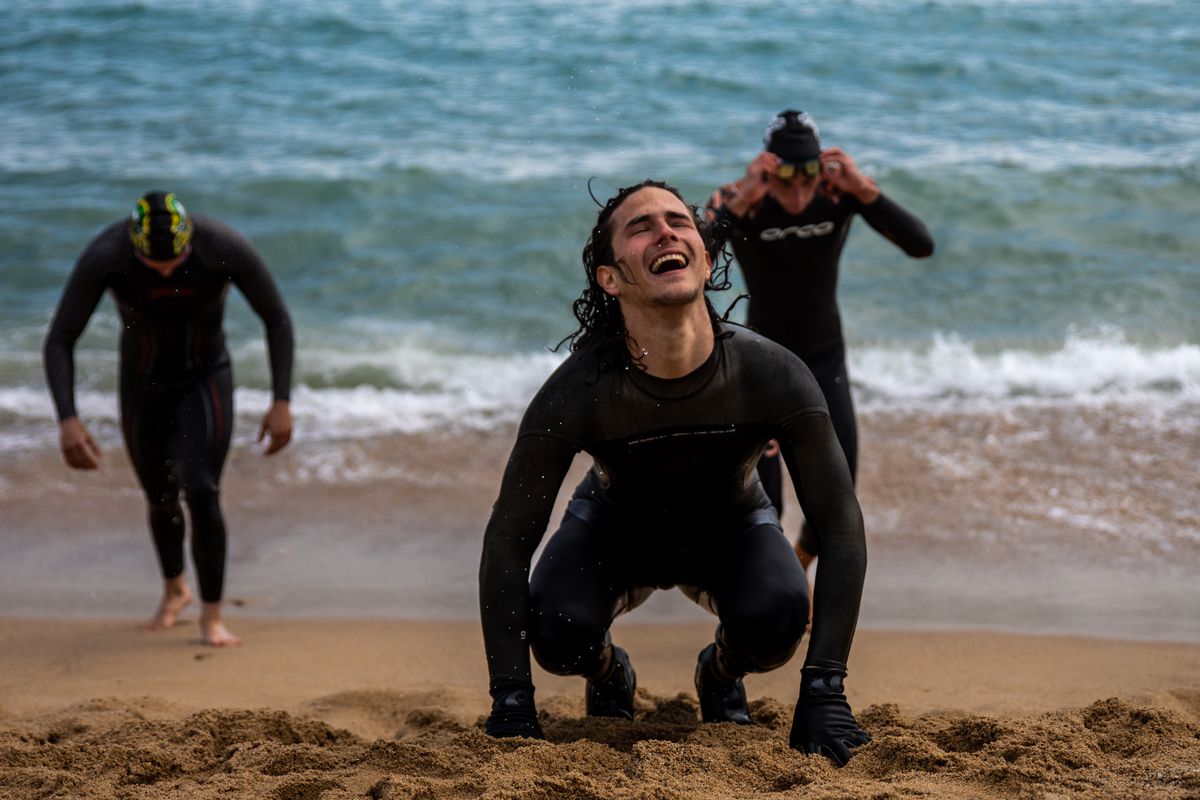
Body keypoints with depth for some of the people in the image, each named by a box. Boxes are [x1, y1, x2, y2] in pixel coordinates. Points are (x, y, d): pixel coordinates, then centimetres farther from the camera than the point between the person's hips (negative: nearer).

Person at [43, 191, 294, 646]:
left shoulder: (227, 249, -29)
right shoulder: (103, 257, -29)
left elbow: (277, 320, -15)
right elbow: (58, 343, -23)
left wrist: (282, 404, -20)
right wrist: (67, 422, -36)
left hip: (206, 384, -2)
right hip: (143, 388, 2)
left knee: (202, 495, -20)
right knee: (161, 500, 17)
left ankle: (211, 616, -3)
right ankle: (175, 590, 47)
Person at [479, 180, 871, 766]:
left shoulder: (771, 376, -32)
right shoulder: (575, 393, -33)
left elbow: (840, 524, -25)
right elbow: (507, 541, -25)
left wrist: (823, 694, -31)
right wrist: (511, 707, -31)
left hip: (730, 526, 1)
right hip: (613, 528, 0)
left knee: (775, 619, -31)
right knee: (556, 634, -29)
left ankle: (721, 673, 9)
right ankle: (608, 673, 11)